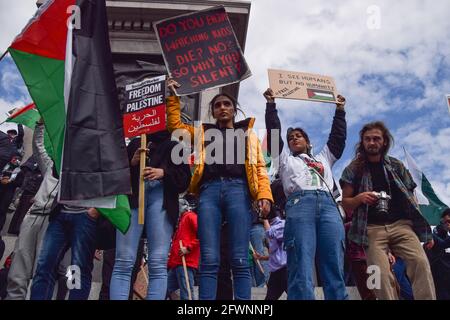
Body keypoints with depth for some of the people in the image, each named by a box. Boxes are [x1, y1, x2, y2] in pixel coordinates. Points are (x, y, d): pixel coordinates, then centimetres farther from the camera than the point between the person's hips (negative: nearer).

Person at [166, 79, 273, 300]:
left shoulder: (248, 134, 25)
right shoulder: (202, 132, 30)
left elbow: (260, 167, 14)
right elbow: (175, 124, 30)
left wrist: (264, 195, -2)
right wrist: (172, 97, 26)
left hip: (238, 189, -1)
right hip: (209, 190, 1)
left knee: (239, 260, -9)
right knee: (209, 260, -9)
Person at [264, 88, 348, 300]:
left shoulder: (323, 158, 38)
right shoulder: (285, 159, 31)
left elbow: (338, 136, 36)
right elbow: (273, 132, 24)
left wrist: (340, 110, 38)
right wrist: (271, 104, 23)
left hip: (328, 205, 3)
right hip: (299, 204, -3)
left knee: (335, 271, -10)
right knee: (302, 270, -18)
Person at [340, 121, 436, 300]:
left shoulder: (397, 166, 15)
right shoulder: (353, 169, 9)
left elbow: (410, 198, 14)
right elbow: (345, 203, 10)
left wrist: (424, 229, 7)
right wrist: (360, 198, -13)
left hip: (401, 224, 2)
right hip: (372, 228, -2)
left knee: (420, 262, -19)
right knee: (381, 274, -16)